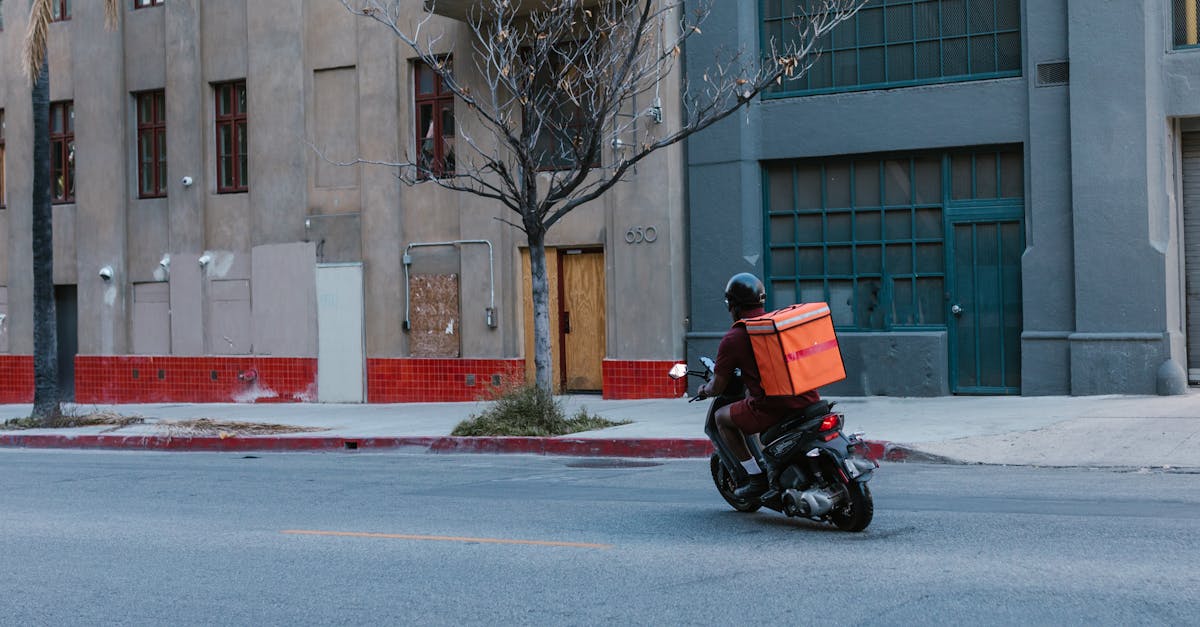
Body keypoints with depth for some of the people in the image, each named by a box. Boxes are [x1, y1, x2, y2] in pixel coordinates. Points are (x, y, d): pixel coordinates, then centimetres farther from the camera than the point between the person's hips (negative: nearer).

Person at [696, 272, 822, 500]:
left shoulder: (733, 338, -3)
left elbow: (717, 386, 3)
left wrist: (705, 391, 27)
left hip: (773, 407, -6)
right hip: (809, 401, 6)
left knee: (721, 417, 16)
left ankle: (756, 476, 10)